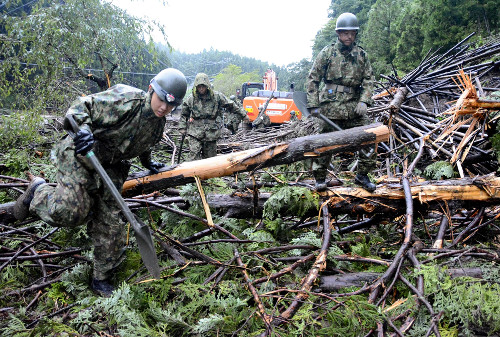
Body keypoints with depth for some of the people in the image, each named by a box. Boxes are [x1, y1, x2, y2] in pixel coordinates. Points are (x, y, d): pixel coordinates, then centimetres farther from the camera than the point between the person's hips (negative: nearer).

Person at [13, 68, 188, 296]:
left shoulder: (158, 125, 4)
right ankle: (38, 190, 12)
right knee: (70, 210, -22)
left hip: (109, 166, 7)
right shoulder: (125, 100, -22)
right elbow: (81, 107, -21)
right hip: (79, 155, -6)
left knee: (110, 223, 3)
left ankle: (101, 278, 19)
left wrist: (147, 163, 39)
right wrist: (83, 129, -39)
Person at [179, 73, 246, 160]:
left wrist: (243, 114, 13)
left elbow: (231, 106, 10)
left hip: (211, 132, 1)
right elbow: (184, 114, 14)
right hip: (195, 133, -1)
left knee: (210, 155, 7)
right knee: (194, 154, -11)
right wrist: (182, 127, 8)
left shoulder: (217, 96, 0)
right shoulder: (191, 98, 2)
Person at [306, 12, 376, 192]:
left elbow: (369, 79, 10)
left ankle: (362, 175, 15)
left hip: (354, 105, 3)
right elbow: (312, 79, 1)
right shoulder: (327, 52, 1)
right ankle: (320, 178, 16)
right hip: (331, 104, -3)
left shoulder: (361, 54, 10)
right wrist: (313, 105, -5)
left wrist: (364, 101, -6)